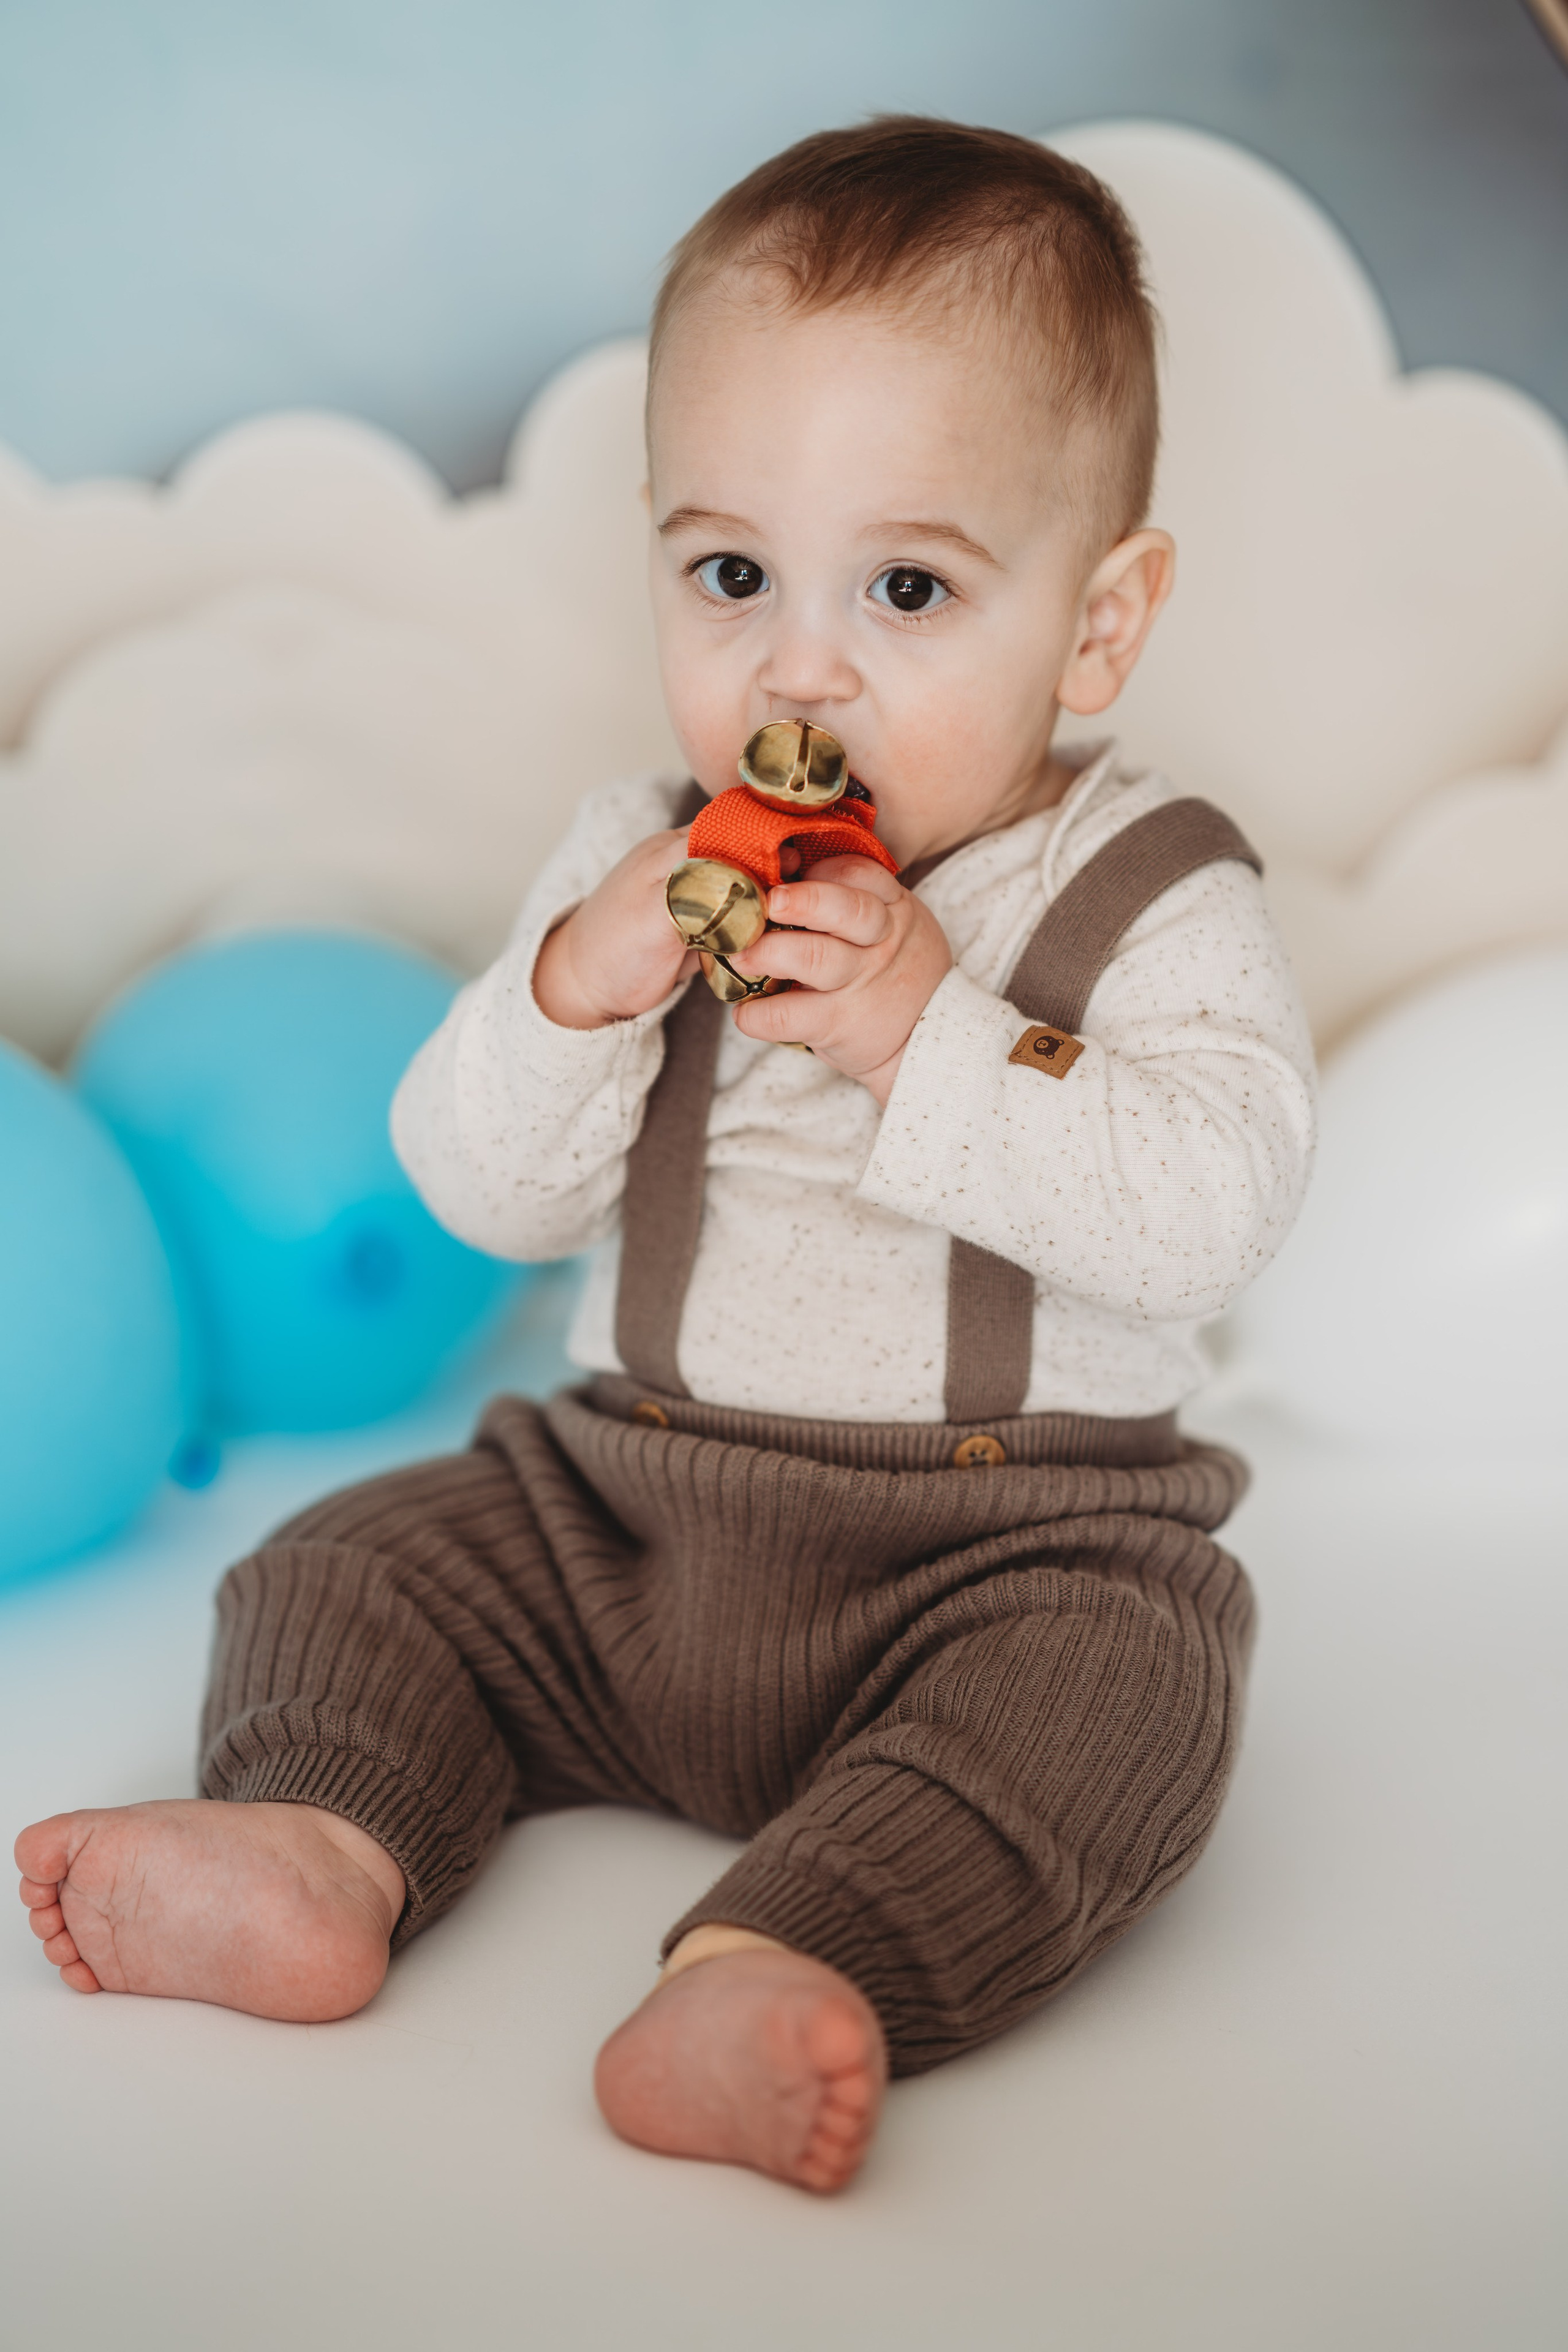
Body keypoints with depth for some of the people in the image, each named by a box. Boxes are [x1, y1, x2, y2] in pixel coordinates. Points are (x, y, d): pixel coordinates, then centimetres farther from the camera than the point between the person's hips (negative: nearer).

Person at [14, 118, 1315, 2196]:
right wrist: (573, 991, -19)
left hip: (1019, 1527, -4)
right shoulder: (632, 866, 3)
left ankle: (782, 1971, -46)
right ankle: (321, 1846, -22)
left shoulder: (1150, 899, -8)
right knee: (356, 1562, -3)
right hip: (627, 1503, 4)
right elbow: (480, 1192, 1)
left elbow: (1217, 1206, -22)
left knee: (1111, 1679, -31)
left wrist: (933, 1038, -29)